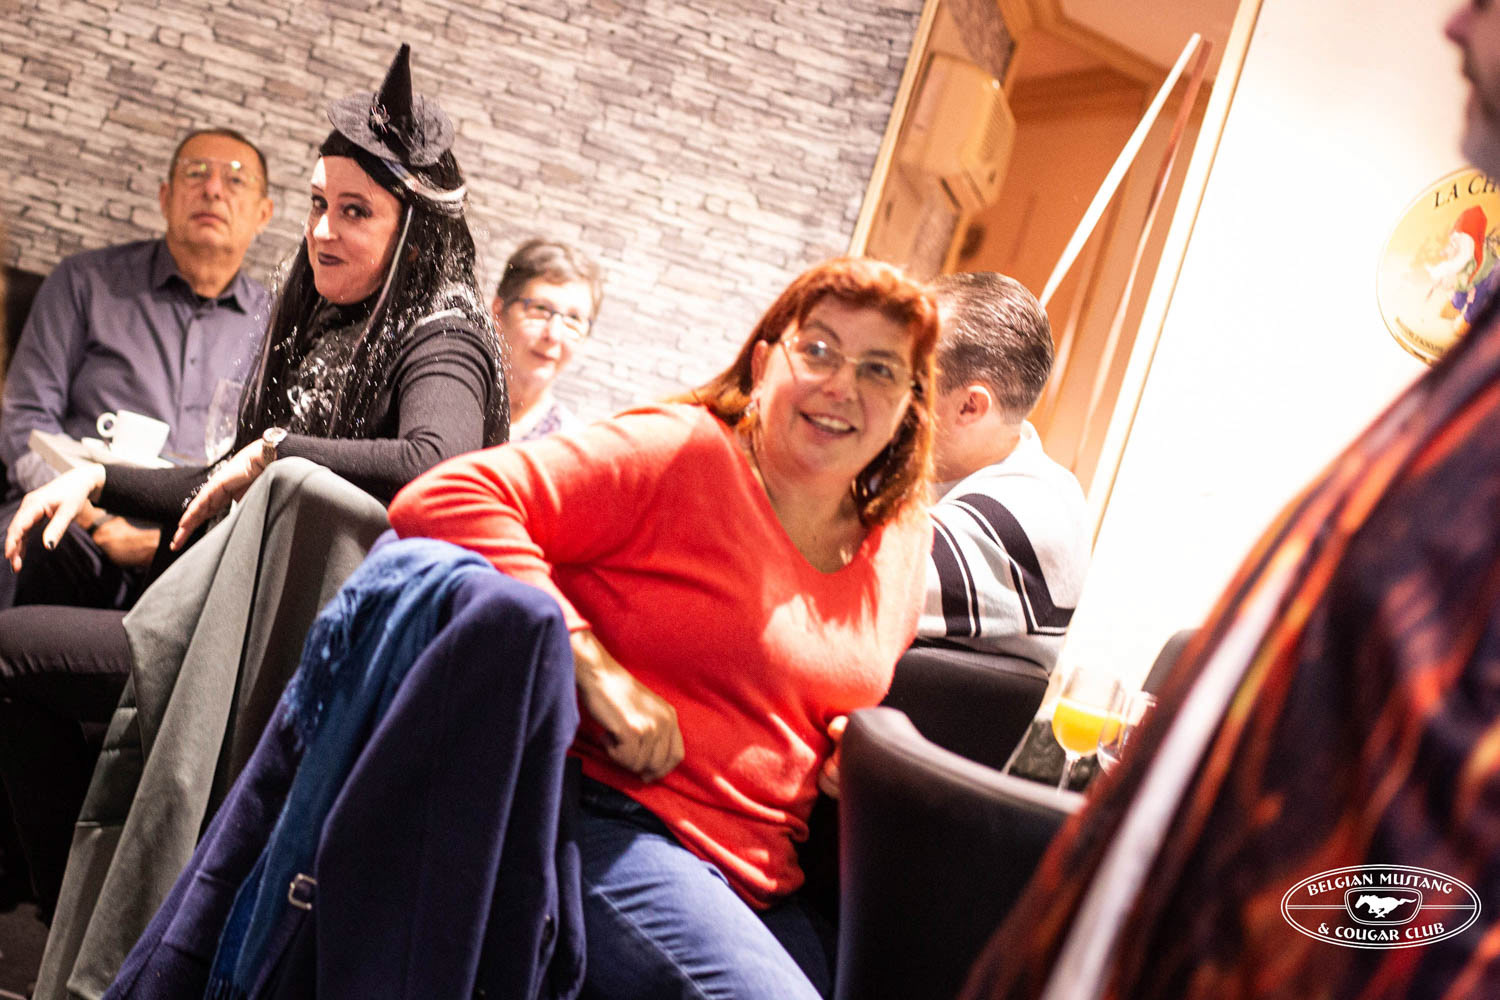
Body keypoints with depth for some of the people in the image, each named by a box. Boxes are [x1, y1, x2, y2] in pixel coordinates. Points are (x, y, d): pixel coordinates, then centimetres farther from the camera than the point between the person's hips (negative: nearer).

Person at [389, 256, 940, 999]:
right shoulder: (682, 452, -7)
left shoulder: (902, 544, 13)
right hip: (608, 819, -7)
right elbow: (440, 500, -17)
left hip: (764, 879, 7)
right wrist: (592, 666, -21)